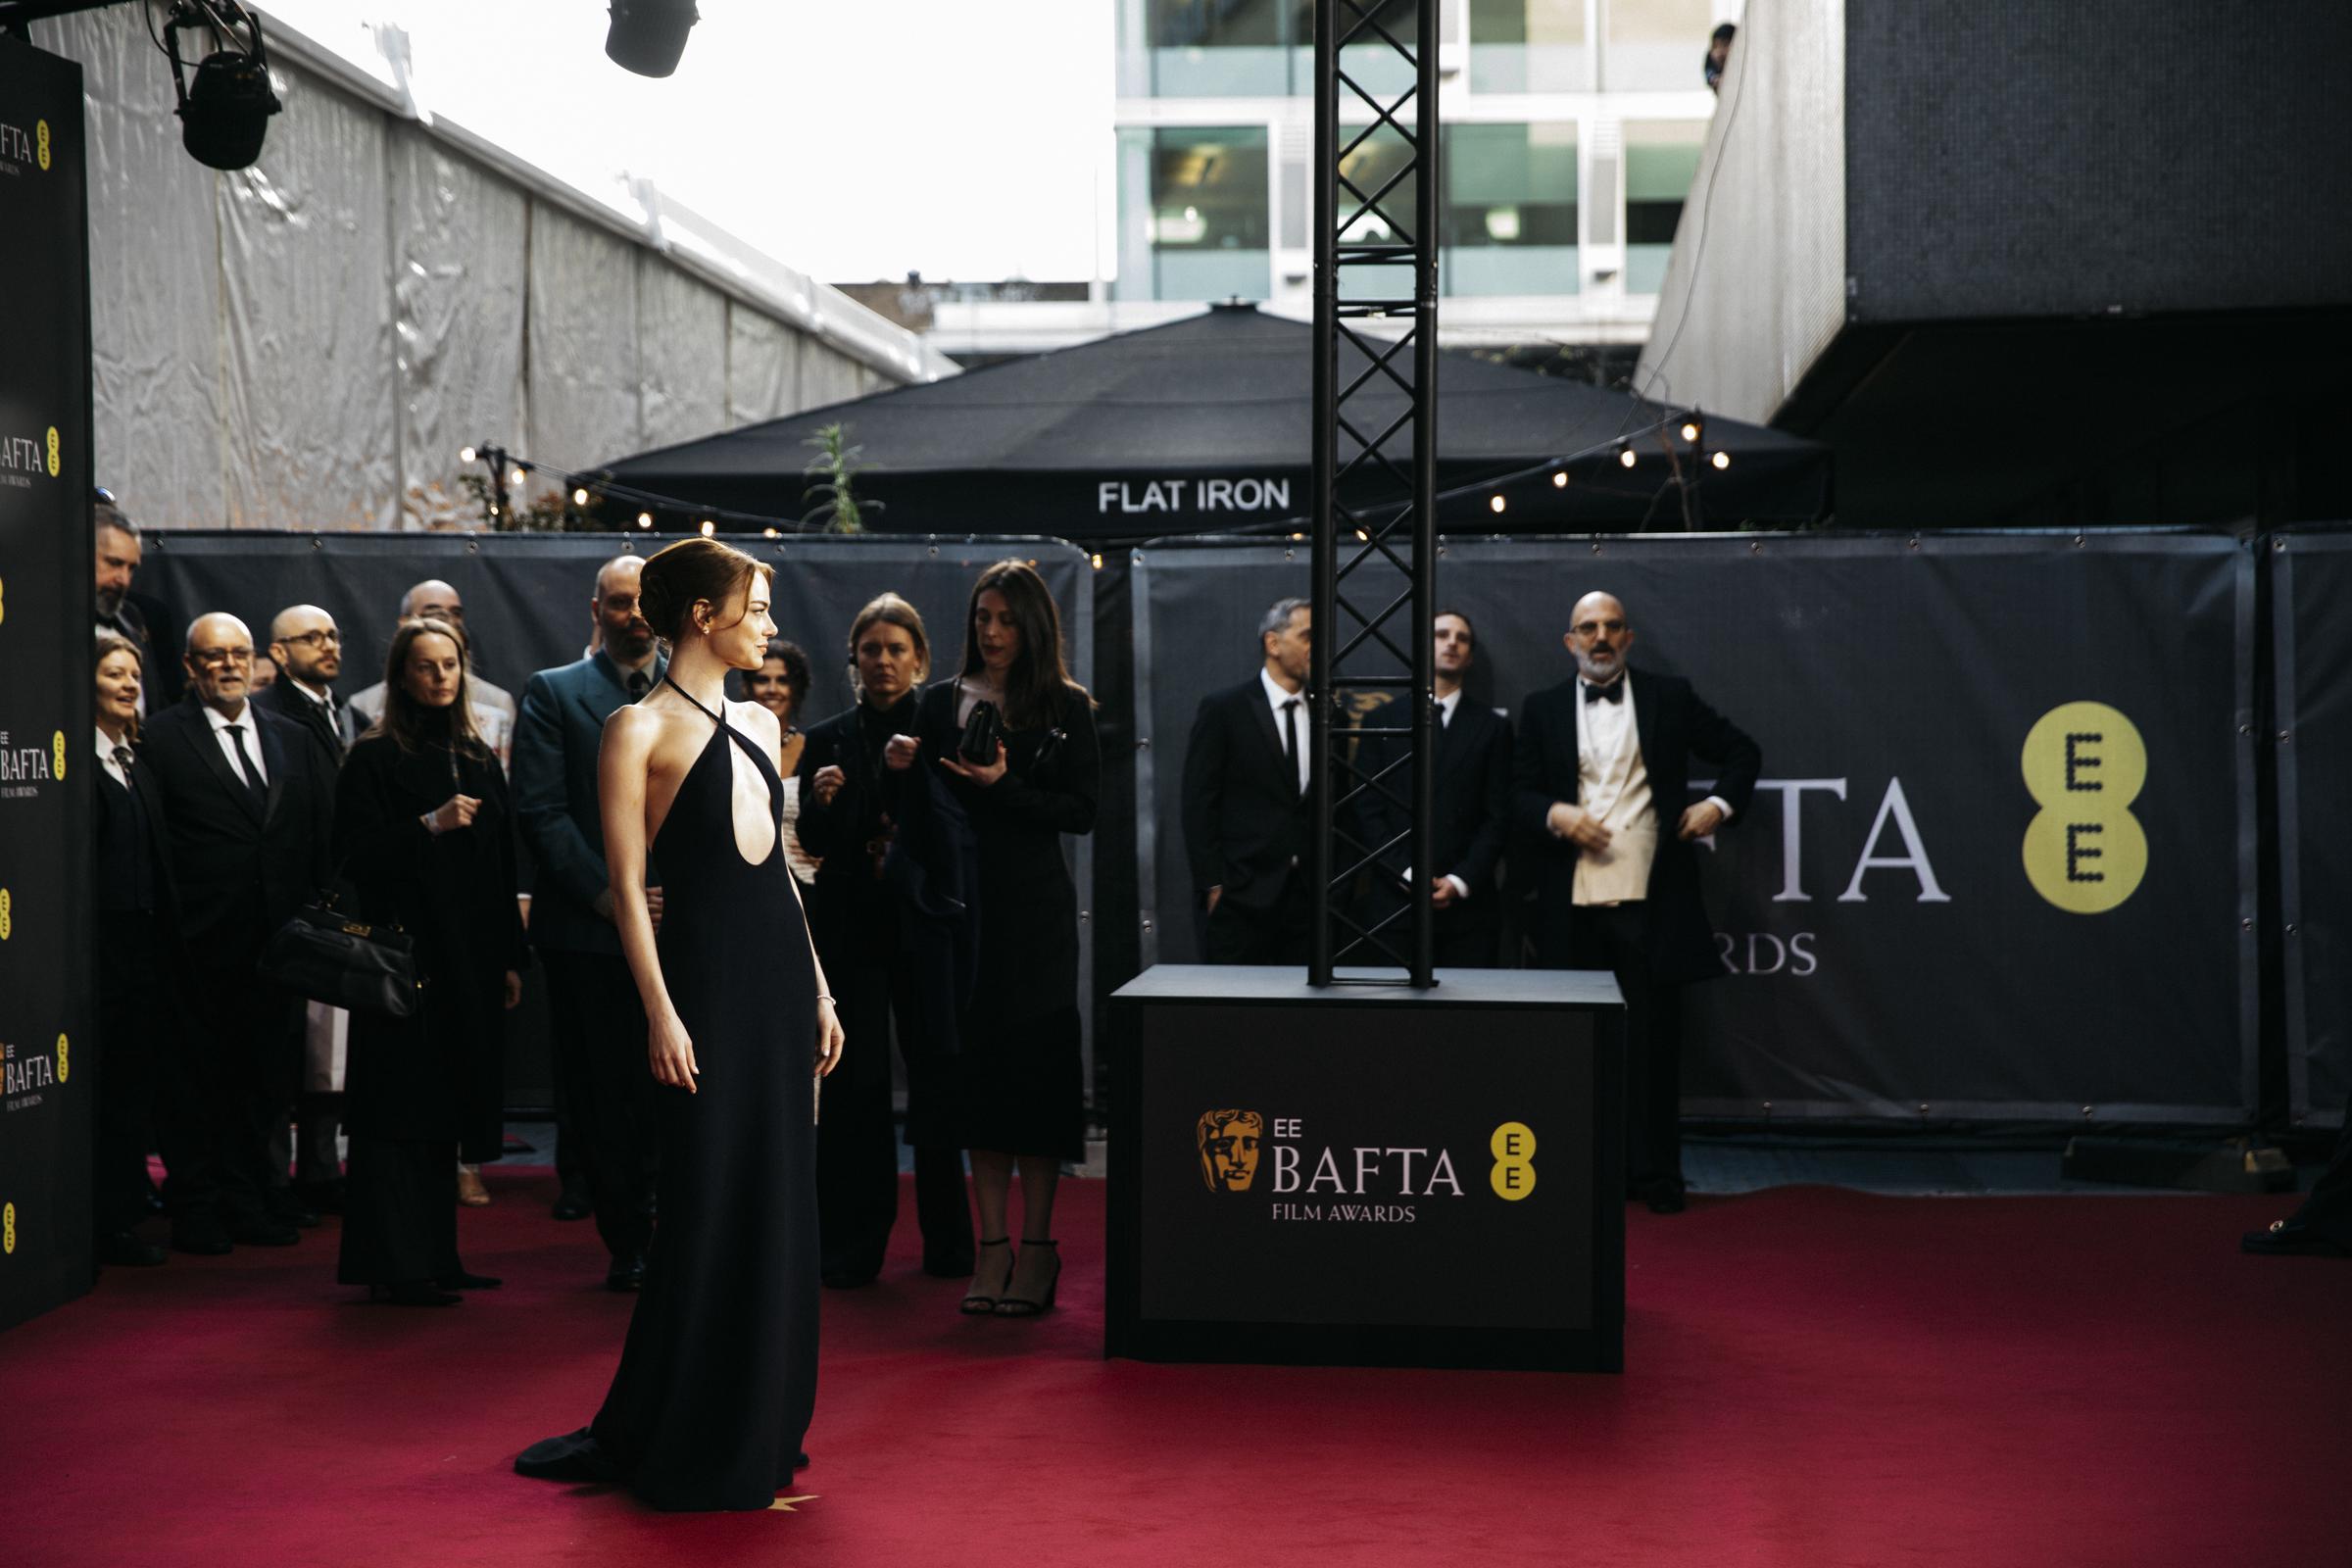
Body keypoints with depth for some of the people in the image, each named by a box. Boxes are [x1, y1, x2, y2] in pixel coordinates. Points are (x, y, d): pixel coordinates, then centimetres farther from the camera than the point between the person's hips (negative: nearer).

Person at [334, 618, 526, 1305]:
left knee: (444, 1109, 11)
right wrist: (429, 825, -21)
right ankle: (394, 1266, -2)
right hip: (406, 956, -6)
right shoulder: (374, 757, -3)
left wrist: (510, 957, 12)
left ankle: (437, 1256, 18)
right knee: (401, 1107, -6)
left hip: (471, 962, 6)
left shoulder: (479, 758, 15)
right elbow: (356, 856, -11)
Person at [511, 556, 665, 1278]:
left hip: (681, 925, 1)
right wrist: (604, 893, -11)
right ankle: (627, 1244, 12)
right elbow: (541, 810, -2)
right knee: (603, 1091, 2)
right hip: (589, 928, -1)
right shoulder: (552, 693, 7)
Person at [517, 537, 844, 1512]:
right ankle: (658, 1436, 10)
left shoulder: (758, 723, 14)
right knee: (707, 1204, -3)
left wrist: (819, 991, 14)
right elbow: (625, 882, -9)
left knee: (778, 1200, 10)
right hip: (707, 967, -7)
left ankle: (758, 1425, 21)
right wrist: (660, 1013, -15)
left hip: (784, 966, 7)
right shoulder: (639, 729, -6)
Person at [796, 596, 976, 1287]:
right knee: (855, 1081, -1)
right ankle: (852, 1246, 6)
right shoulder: (828, 740, 7)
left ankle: (948, 1242, 13)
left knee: (938, 1075, 1)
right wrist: (821, 803, -17)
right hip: (853, 926, 1)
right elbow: (815, 844, 2)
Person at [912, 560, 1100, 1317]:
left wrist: (1004, 786, -15)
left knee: (1034, 1063, -3)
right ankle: (992, 1245, 8)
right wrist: (899, 768, -8)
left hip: (1036, 909, -3)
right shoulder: (942, 703, 10)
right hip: (962, 905, 3)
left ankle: (1036, 1247, 3)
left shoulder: (1065, 707, 1)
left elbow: (1082, 810, -4)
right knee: (976, 1063, 3)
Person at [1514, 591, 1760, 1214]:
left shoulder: (1670, 697, 8)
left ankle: (1656, 1174, 10)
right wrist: (1557, 815, -10)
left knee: (1654, 1039, 1)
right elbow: (1519, 792, 9)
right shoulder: (1542, 710, 12)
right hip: (1572, 905, 1)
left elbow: (1741, 753, 14)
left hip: (1651, 900, -1)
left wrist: (1720, 804, -1)